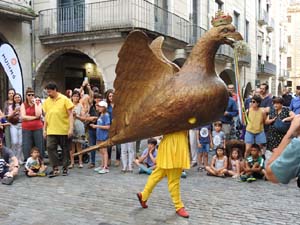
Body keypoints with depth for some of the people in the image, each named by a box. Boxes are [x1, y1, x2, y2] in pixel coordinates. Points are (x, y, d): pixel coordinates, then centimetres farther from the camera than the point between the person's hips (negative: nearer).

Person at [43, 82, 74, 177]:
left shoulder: (64, 99, -5)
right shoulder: (47, 101, 8)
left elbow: (70, 114, -7)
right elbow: (46, 116, 14)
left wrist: (71, 128, -14)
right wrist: (44, 129, 11)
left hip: (64, 130, -3)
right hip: (51, 130, 4)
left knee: (65, 149, 6)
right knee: (50, 148, -5)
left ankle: (65, 168, 20)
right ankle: (55, 168, 4)